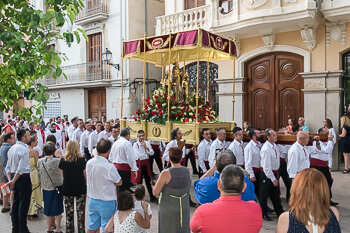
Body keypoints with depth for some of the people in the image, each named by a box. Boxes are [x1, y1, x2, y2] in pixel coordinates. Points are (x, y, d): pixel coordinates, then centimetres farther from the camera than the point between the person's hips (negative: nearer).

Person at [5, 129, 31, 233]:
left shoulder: (12, 148, 10)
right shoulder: (24, 149, -17)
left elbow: (8, 167, 10)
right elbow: (21, 168, -22)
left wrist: (10, 180, 5)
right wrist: (13, 181, -14)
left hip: (14, 177, 9)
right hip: (23, 178, -9)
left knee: (16, 203, 16)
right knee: (23, 205, 0)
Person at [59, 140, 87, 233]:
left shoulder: (63, 160, -5)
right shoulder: (82, 159, -10)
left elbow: (61, 175, 3)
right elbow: (85, 175, -3)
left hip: (67, 189, 2)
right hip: (80, 189, -1)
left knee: (69, 212, 12)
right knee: (80, 212, 8)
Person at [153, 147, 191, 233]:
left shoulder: (166, 173, -21)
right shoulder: (188, 171, -7)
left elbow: (155, 192, -15)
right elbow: (188, 190, 7)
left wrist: (161, 181, -1)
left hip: (168, 210, -4)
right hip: (184, 209, 4)